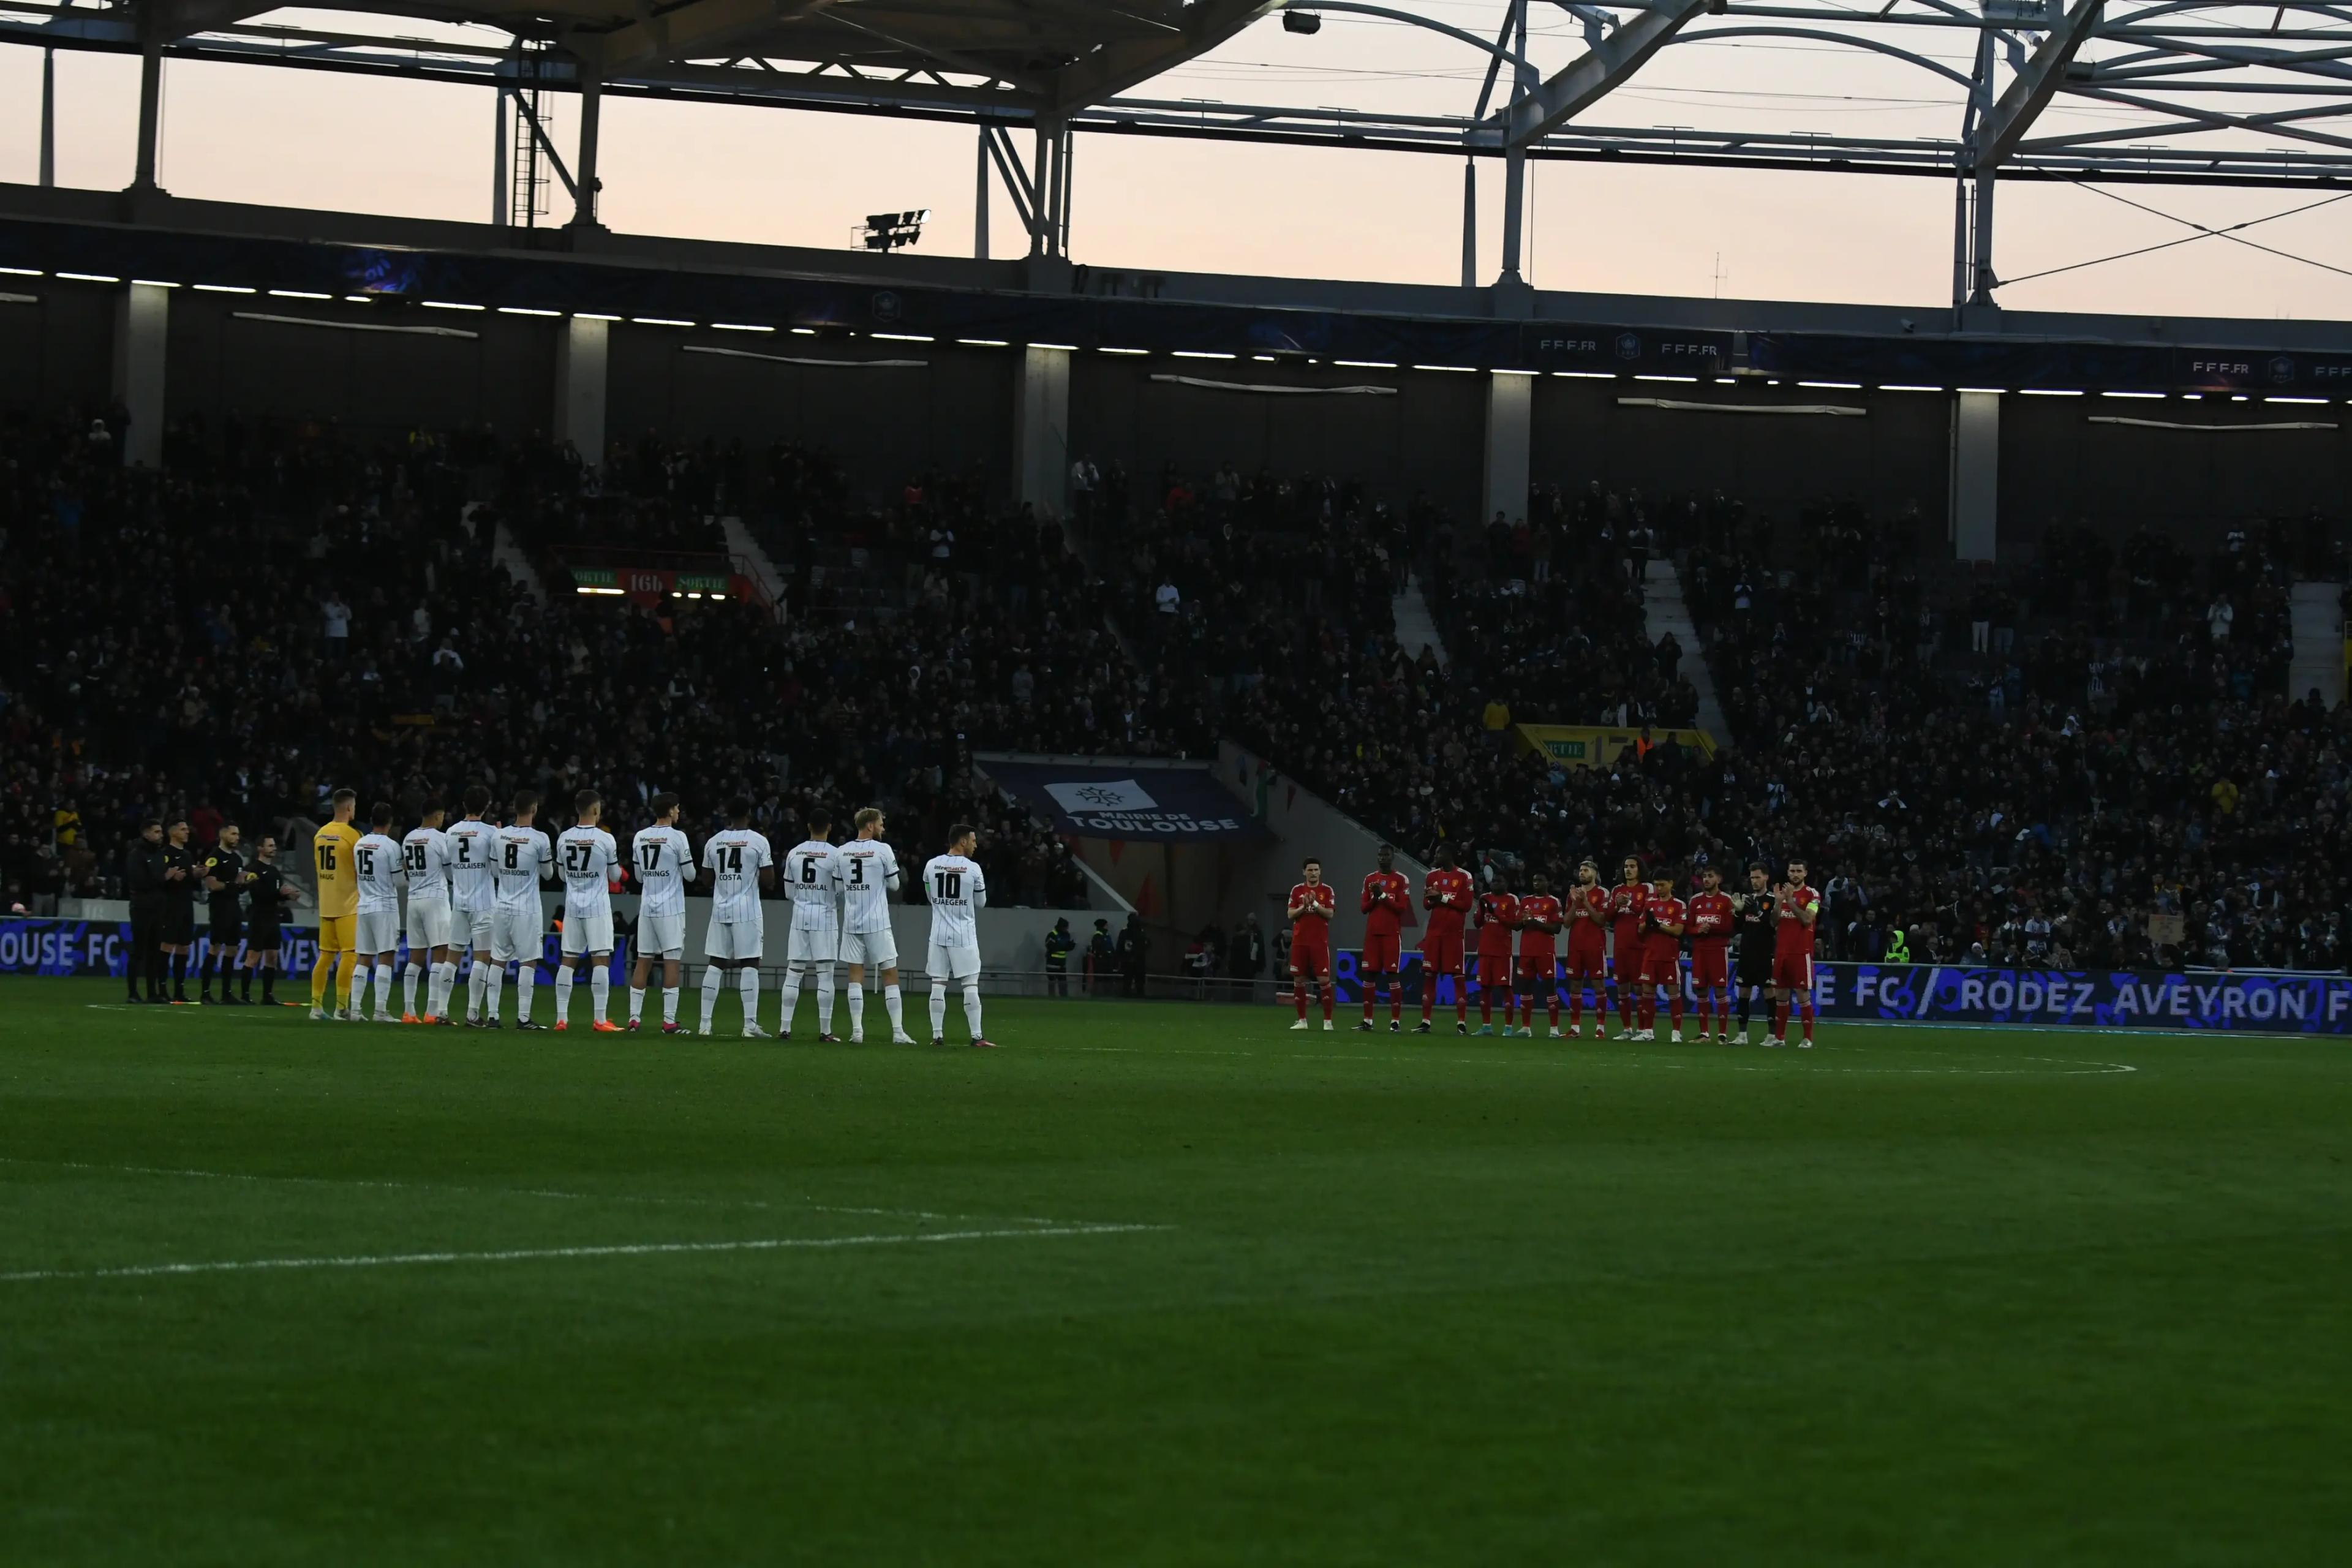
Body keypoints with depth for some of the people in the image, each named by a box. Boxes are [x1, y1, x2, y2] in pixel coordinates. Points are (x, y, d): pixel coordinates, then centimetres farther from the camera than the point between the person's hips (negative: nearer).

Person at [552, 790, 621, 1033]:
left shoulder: (564, 839, 1)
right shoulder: (606, 839, -10)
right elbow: (615, 876, 1)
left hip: (573, 906, 4)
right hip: (597, 906, -4)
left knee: (568, 960, 8)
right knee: (601, 960, -3)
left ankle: (561, 1018, 6)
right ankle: (600, 1019, -7)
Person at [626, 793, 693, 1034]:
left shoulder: (640, 837, 6)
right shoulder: (678, 837, -10)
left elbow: (638, 876, 13)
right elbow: (689, 874, -5)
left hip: (647, 906, 5)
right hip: (671, 908, -5)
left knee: (643, 961, 9)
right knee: (672, 962, -3)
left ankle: (634, 1017, 6)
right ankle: (669, 1021, -6)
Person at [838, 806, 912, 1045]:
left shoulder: (842, 852, 4)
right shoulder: (883, 850, -9)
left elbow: (838, 888, 11)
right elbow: (894, 885, 0)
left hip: (852, 923, 4)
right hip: (877, 923, -4)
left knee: (856, 976, 6)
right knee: (890, 976, 2)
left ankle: (857, 1031, 0)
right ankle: (898, 1032, -1)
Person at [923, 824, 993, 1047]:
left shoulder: (931, 866, 1)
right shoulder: (973, 869, -10)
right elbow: (981, 903, 2)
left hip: (939, 934, 3)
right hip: (964, 936, -3)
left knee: (938, 985, 6)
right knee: (971, 985, 0)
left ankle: (937, 1035, 5)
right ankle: (976, 1036, -1)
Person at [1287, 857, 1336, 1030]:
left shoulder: (1327, 890, 2)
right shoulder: (1297, 890, 7)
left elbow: (1330, 914, -6)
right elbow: (1291, 914, 3)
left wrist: (1315, 904, -18)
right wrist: (1304, 907, -13)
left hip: (1320, 942, -3)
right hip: (1300, 941, 3)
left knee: (1324, 980, -7)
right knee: (1298, 980, 4)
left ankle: (1327, 1021, -3)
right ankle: (1302, 1020, 13)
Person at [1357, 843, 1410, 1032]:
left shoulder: (1401, 880, -1)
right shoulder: (1370, 879, 14)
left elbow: (1403, 907, -8)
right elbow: (1364, 908, 12)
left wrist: (1383, 896, -14)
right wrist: (1375, 898, -7)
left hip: (1392, 934, -5)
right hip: (1372, 933, 5)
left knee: (1393, 975, -7)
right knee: (1369, 974, 2)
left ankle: (1396, 1021, -6)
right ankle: (1367, 1021, 5)